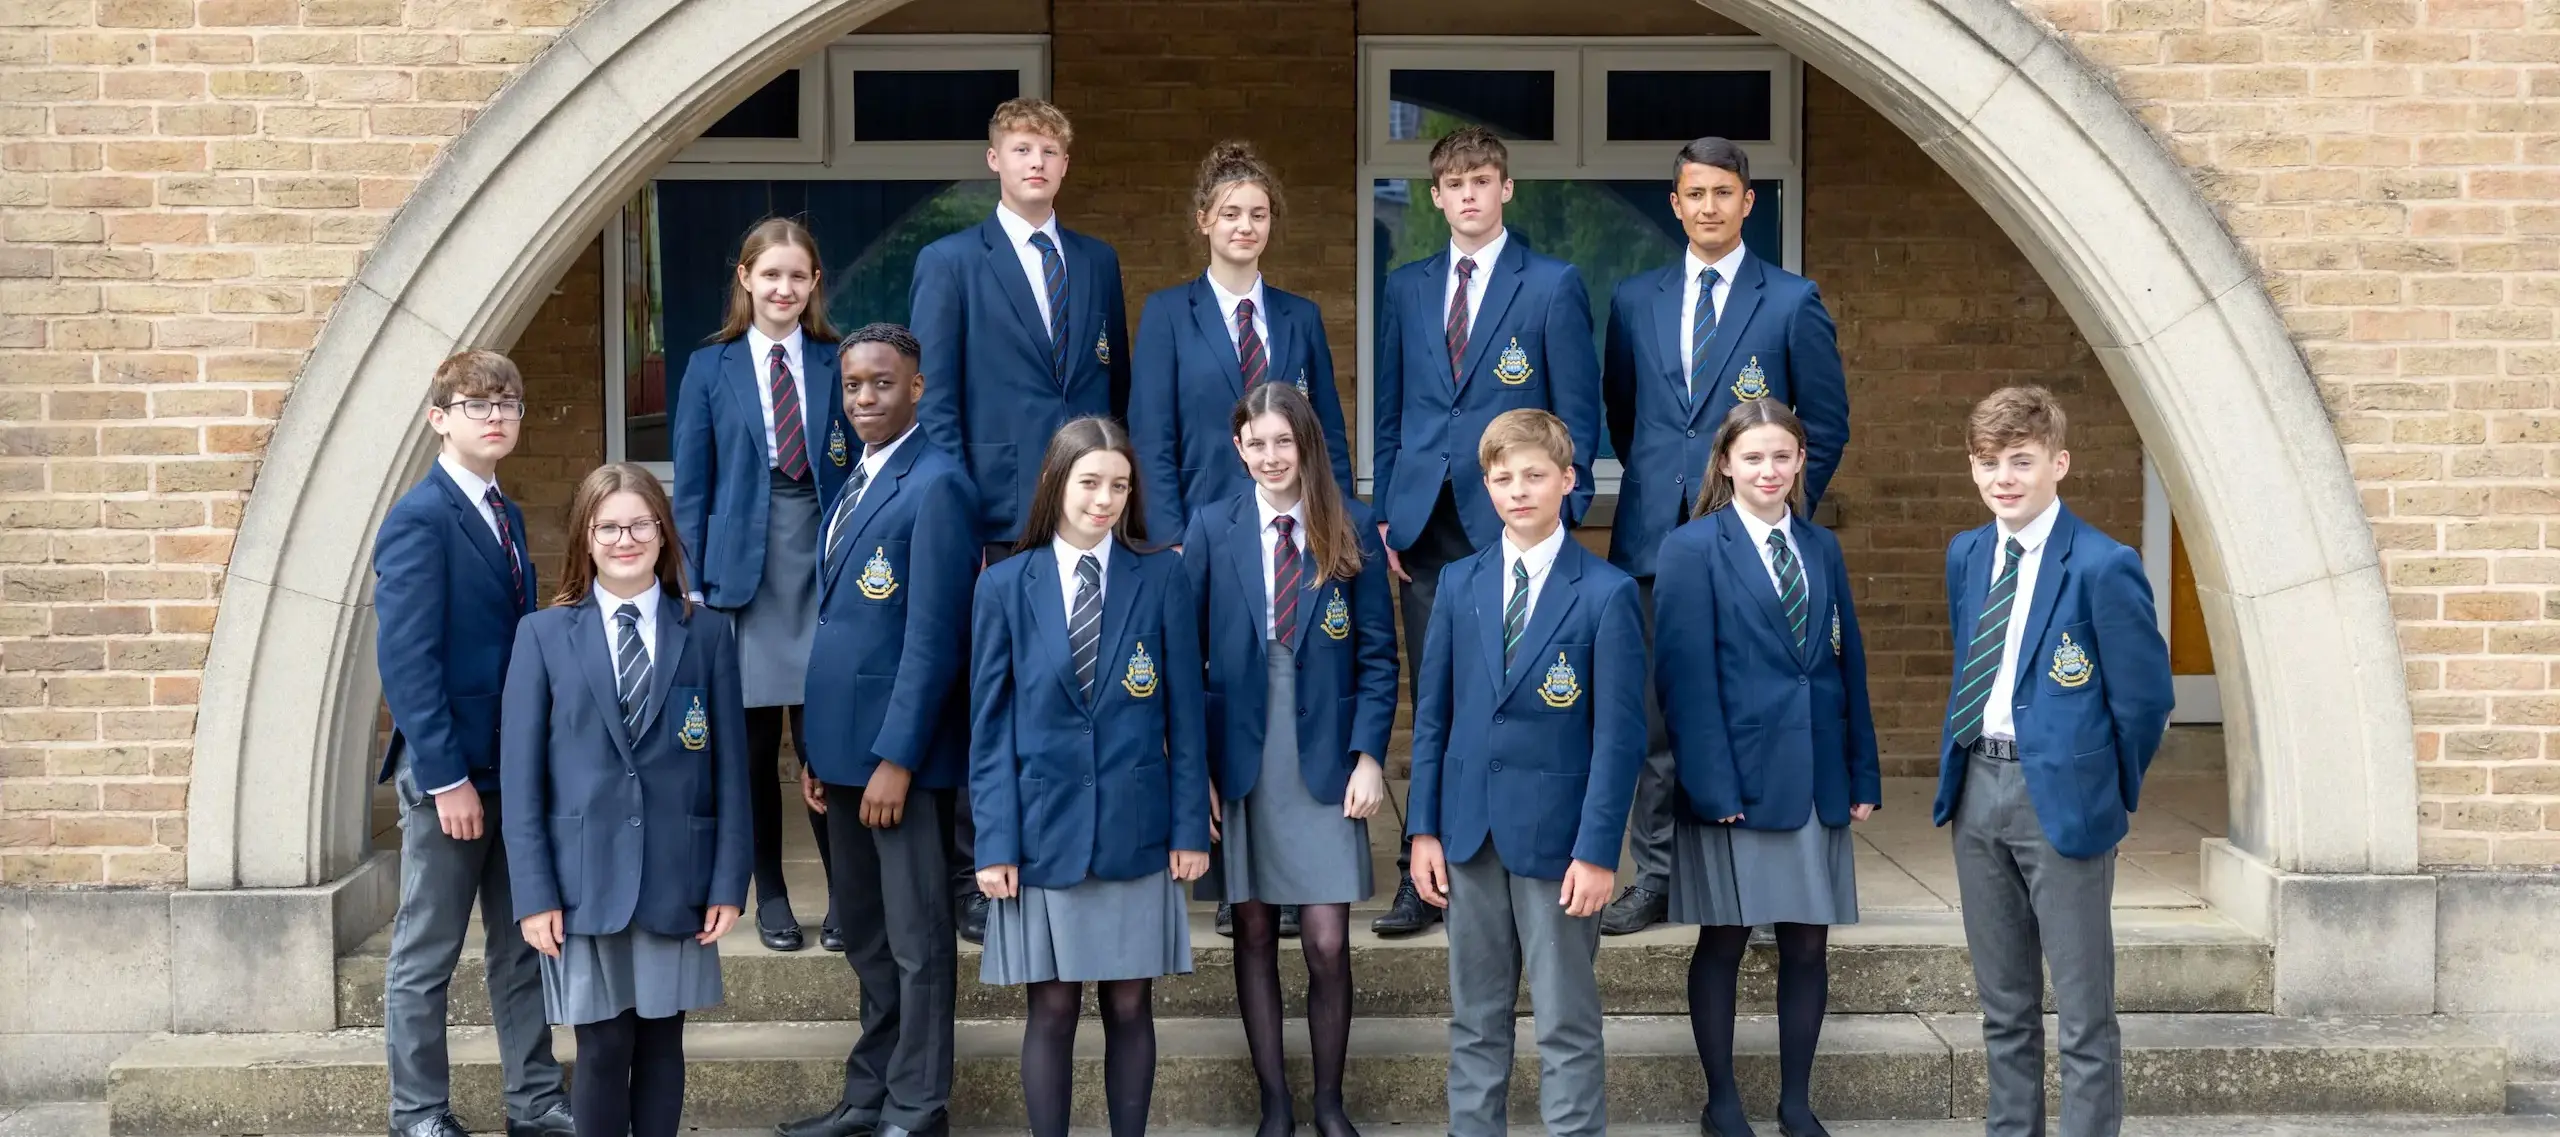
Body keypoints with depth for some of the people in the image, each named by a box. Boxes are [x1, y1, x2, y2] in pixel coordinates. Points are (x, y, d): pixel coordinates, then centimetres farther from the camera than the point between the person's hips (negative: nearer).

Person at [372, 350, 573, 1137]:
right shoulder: (420, 520, -12)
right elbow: (405, 659, -17)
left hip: (515, 767, 8)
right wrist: (446, 777, -20)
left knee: (522, 948, 13)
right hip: (450, 769, -8)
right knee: (426, 958, 4)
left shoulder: (505, 516, 12)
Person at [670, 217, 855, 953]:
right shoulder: (711, 368, 6)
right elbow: (692, 486, 5)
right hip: (744, 572, 0)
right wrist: (692, 582, -2)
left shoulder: (836, 364, 7)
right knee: (754, 742, 5)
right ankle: (770, 896, 17)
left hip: (826, 567, 0)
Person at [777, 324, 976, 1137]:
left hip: (902, 748, -9)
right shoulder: (853, 486, 16)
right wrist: (820, 751, 13)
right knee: (864, 934, 16)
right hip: (844, 744, 9)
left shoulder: (934, 485, -12)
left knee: (916, 938, 1)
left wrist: (896, 758, -19)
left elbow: (933, 637, -17)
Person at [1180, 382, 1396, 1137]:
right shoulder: (1213, 528, 3)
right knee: (1254, 934, 7)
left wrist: (1368, 755, -6)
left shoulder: (1352, 529, 2)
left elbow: (1378, 655, 2)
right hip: (1239, 755, 1)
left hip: (1325, 757, -1)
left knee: (1328, 942, -2)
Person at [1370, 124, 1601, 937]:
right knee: (1434, 709, 5)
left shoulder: (1552, 285, 2)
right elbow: (1388, 408, 16)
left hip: (1511, 525, -3)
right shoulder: (1406, 289, 14)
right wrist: (1384, 511, 7)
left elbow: (1578, 410, 1)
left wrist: (1561, 515, -6)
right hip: (1426, 526, 3)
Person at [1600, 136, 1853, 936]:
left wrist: (1785, 509, 1)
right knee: (1653, 714, 3)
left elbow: (1827, 422, 6)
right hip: (1654, 536, 3)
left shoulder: (1792, 301, 4)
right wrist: (1652, 482, 12)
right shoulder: (1634, 300, 12)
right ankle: (1657, 877, 12)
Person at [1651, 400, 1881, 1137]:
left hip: (1818, 780, 5)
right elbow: (1686, 678, -10)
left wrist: (1864, 775, 6)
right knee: (1723, 942, 5)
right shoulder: (1692, 549, -5)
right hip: (1738, 776, -5)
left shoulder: (1821, 548, 12)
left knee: (1808, 943, 7)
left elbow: (1848, 664, 11)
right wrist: (1713, 786, -16)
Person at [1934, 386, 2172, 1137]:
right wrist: (1964, 766, 15)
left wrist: (2111, 793, 0)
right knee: (2003, 1002, 16)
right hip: (1976, 788, 7)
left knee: (2082, 1011, 1)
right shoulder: (1965, 555, 8)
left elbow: (2144, 698, -8)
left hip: (2058, 794, -7)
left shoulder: (2103, 567, -13)